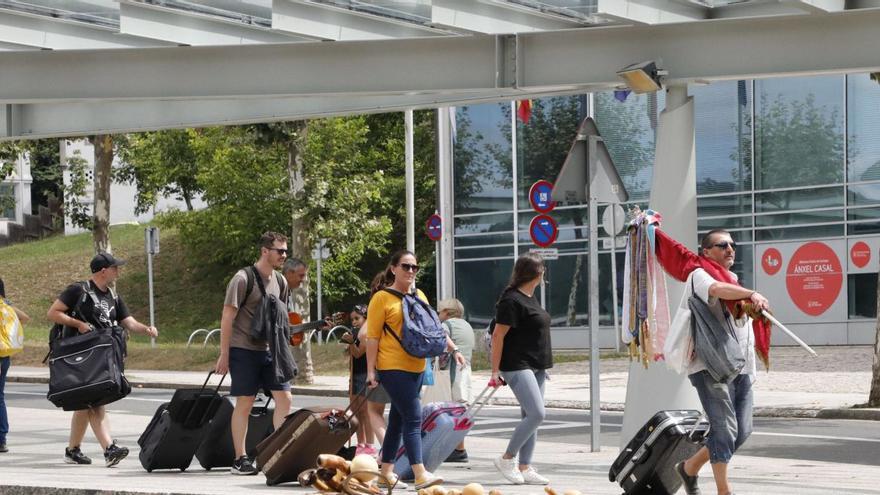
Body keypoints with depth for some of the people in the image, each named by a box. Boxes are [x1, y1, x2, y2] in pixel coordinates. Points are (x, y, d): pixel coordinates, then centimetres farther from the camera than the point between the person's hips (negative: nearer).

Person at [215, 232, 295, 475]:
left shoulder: (280, 282, 10)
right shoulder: (243, 279, -11)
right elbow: (227, 317, -11)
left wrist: (281, 349, 16)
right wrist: (224, 355, -13)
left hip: (269, 350, 7)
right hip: (244, 350, -7)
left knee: (285, 398, 0)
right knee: (245, 403, -3)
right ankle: (240, 459, 3)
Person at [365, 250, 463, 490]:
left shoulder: (419, 297, 14)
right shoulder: (382, 298, -7)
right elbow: (372, 337, -8)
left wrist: (453, 348, 9)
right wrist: (371, 371, -11)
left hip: (416, 368, 7)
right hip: (393, 368, -7)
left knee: (398, 419, 12)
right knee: (414, 418, -14)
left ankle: (387, 471, 19)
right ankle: (420, 475, -18)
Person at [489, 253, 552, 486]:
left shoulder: (530, 298, 16)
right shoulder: (511, 300, -14)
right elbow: (498, 336, -15)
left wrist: (543, 366, 23)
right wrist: (495, 371, -16)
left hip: (536, 367, 10)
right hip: (517, 366, -10)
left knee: (530, 416, 7)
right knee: (536, 414, -16)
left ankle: (524, 468, 10)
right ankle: (507, 459, -4)